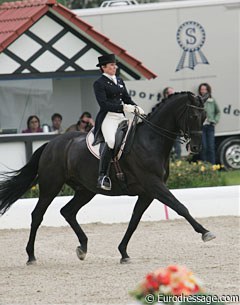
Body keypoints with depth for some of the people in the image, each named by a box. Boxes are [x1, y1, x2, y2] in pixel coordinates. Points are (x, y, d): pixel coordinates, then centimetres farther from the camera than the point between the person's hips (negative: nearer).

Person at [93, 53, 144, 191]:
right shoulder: (99, 84, -2)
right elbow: (104, 104, -13)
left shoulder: (119, 81, 20)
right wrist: (123, 107, -21)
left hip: (121, 117, 8)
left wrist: (135, 107, -1)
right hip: (108, 117, -8)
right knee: (111, 141, -32)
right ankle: (102, 176, -31)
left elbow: (127, 99, 20)